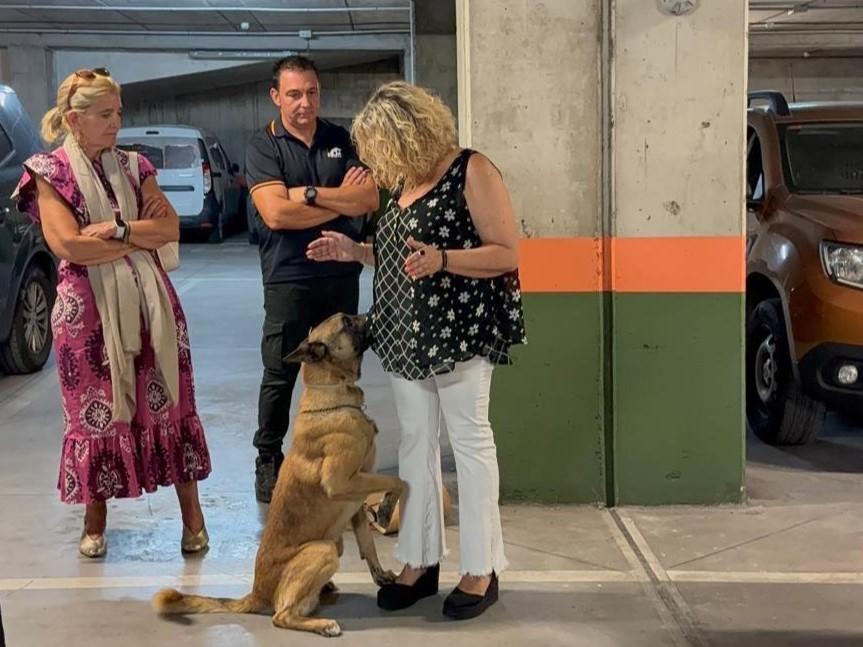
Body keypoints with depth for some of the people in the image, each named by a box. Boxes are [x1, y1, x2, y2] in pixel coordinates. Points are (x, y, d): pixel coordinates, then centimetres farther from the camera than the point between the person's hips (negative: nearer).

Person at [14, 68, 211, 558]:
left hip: (150, 302, 3)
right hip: (88, 309, -3)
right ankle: (95, 521, 22)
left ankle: (193, 516, 11)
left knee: (168, 404, 4)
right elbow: (68, 245, -14)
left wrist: (117, 230, -14)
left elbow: (171, 228, 0)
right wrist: (141, 236, -10)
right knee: (95, 412, 6)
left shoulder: (133, 167, 10)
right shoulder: (49, 173, -2)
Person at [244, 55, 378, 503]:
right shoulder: (263, 147, -4)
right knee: (279, 374, 4)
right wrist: (342, 201, -11)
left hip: (342, 274, 3)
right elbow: (275, 213, -19)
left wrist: (310, 193, -15)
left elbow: (371, 199, -7)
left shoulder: (342, 141, 6)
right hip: (288, 277, -3)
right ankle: (268, 459, 18)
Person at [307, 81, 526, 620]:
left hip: (459, 330, -8)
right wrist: (355, 251, 8)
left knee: (470, 442, 0)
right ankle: (420, 560, 21)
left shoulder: (472, 171, -11)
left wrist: (441, 259, -27)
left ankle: (482, 569, 10)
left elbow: (508, 254, -14)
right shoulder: (406, 181, 13)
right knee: (415, 444, 10)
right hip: (406, 333, 8)